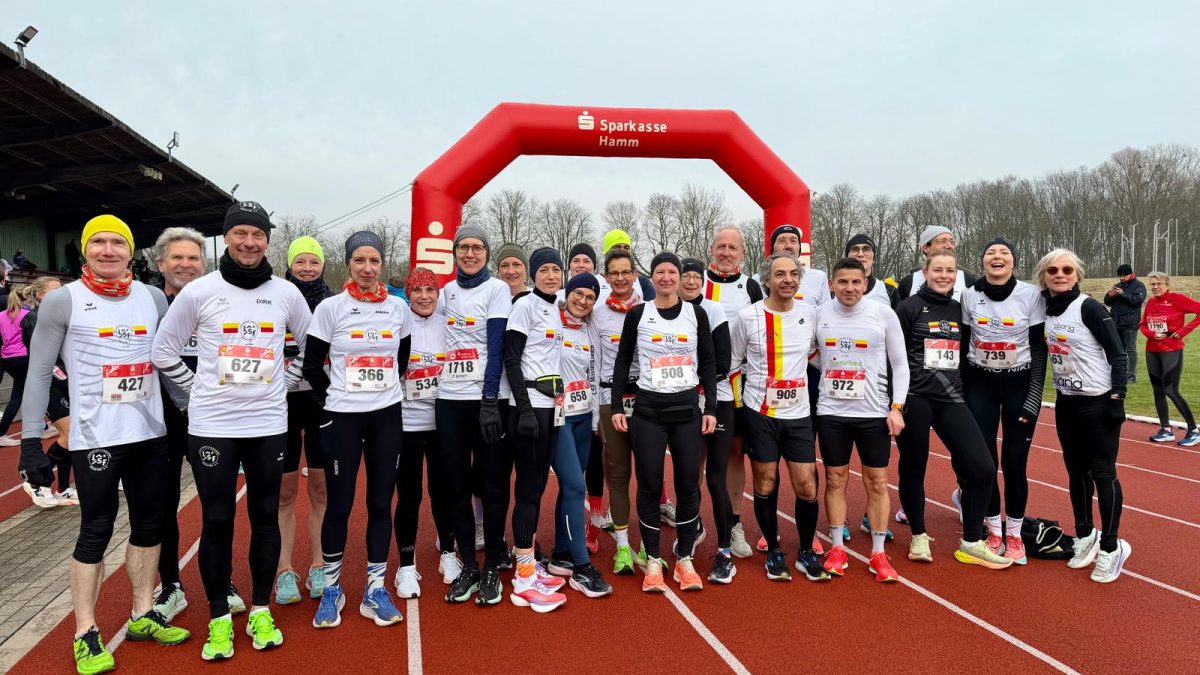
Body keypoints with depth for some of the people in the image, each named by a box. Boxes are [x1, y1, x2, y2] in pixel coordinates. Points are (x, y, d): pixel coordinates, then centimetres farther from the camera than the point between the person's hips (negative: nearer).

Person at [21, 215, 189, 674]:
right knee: (96, 532, 1)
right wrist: (31, 440, -7)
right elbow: (39, 373, -3)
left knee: (149, 523, 11)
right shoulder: (63, 301, -4)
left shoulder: (153, 298, 6)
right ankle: (86, 634, 15)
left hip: (150, 432, 4)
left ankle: (142, 615, 26)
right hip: (95, 437, -4)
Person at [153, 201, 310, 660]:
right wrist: (198, 389, 1)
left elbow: (311, 346, 16)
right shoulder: (198, 292, -3)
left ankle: (260, 610, 23)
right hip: (211, 426, -1)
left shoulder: (287, 294, 2)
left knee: (265, 518, 9)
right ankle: (219, 618, 20)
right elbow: (164, 350, 6)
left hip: (269, 425, 2)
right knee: (216, 522, 5)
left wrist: (285, 382, 7)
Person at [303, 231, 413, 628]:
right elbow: (311, 365, 0)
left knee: (381, 504, 7)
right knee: (339, 505, 3)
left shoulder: (398, 308, 3)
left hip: (387, 416, 3)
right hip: (343, 418, -2)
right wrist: (331, 401, 1)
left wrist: (385, 390, 11)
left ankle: (375, 590, 18)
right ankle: (331, 589, 21)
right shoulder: (330, 308, -5)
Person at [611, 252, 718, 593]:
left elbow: (708, 362, 7)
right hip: (648, 410, -1)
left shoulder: (697, 314, 4)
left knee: (688, 485, 3)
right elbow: (623, 361, 5)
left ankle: (684, 560, 17)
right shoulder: (637, 314, 2)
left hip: (687, 409, 1)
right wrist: (616, 406, -1)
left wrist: (711, 408, 1)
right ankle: (653, 561, 15)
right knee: (650, 486, 2)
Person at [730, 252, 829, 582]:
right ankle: (774, 552, 23)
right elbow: (733, 362, 6)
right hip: (760, 415, -2)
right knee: (765, 484, 6)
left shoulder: (810, 313, 1)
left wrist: (800, 369, 12)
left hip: (799, 414, 2)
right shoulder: (749, 316, -5)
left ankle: (806, 553, 21)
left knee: (807, 486, 1)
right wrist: (740, 401, 6)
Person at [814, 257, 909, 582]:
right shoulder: (819, 314, 0)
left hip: (874, 412, -1)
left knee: (877, 482, 5)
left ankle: (878, 553, 17)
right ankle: (837, 549, 21)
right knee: (835, 479, 8)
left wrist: (897, 407, -5)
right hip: (831, 411, 1)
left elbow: (900, 364, 2)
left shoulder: (884, 315, -3)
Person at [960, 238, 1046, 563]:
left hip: (1019, 384, -1)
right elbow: (961, 346, 4)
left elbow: (1039, 349, -5)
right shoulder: (968, 295, -3)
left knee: (1014, 462, 0)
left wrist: (1034, 397, -9)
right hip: (979, 383, 2)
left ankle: (1014, 535, 18)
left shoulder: (1031, 295, -9)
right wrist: (962, 393, 3)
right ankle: (994, 531, 20)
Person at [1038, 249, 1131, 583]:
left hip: (1098, 402, -6)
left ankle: (1111, 546, 12)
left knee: (1102, 472, 0)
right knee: (1076, 469, 14)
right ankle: (1085, 535, 29)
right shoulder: (1044, 310, 4)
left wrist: (1117, 398, -17)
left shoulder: (1089, 308, -13)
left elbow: (1117, 353, -13)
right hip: (1066, 402, 6)